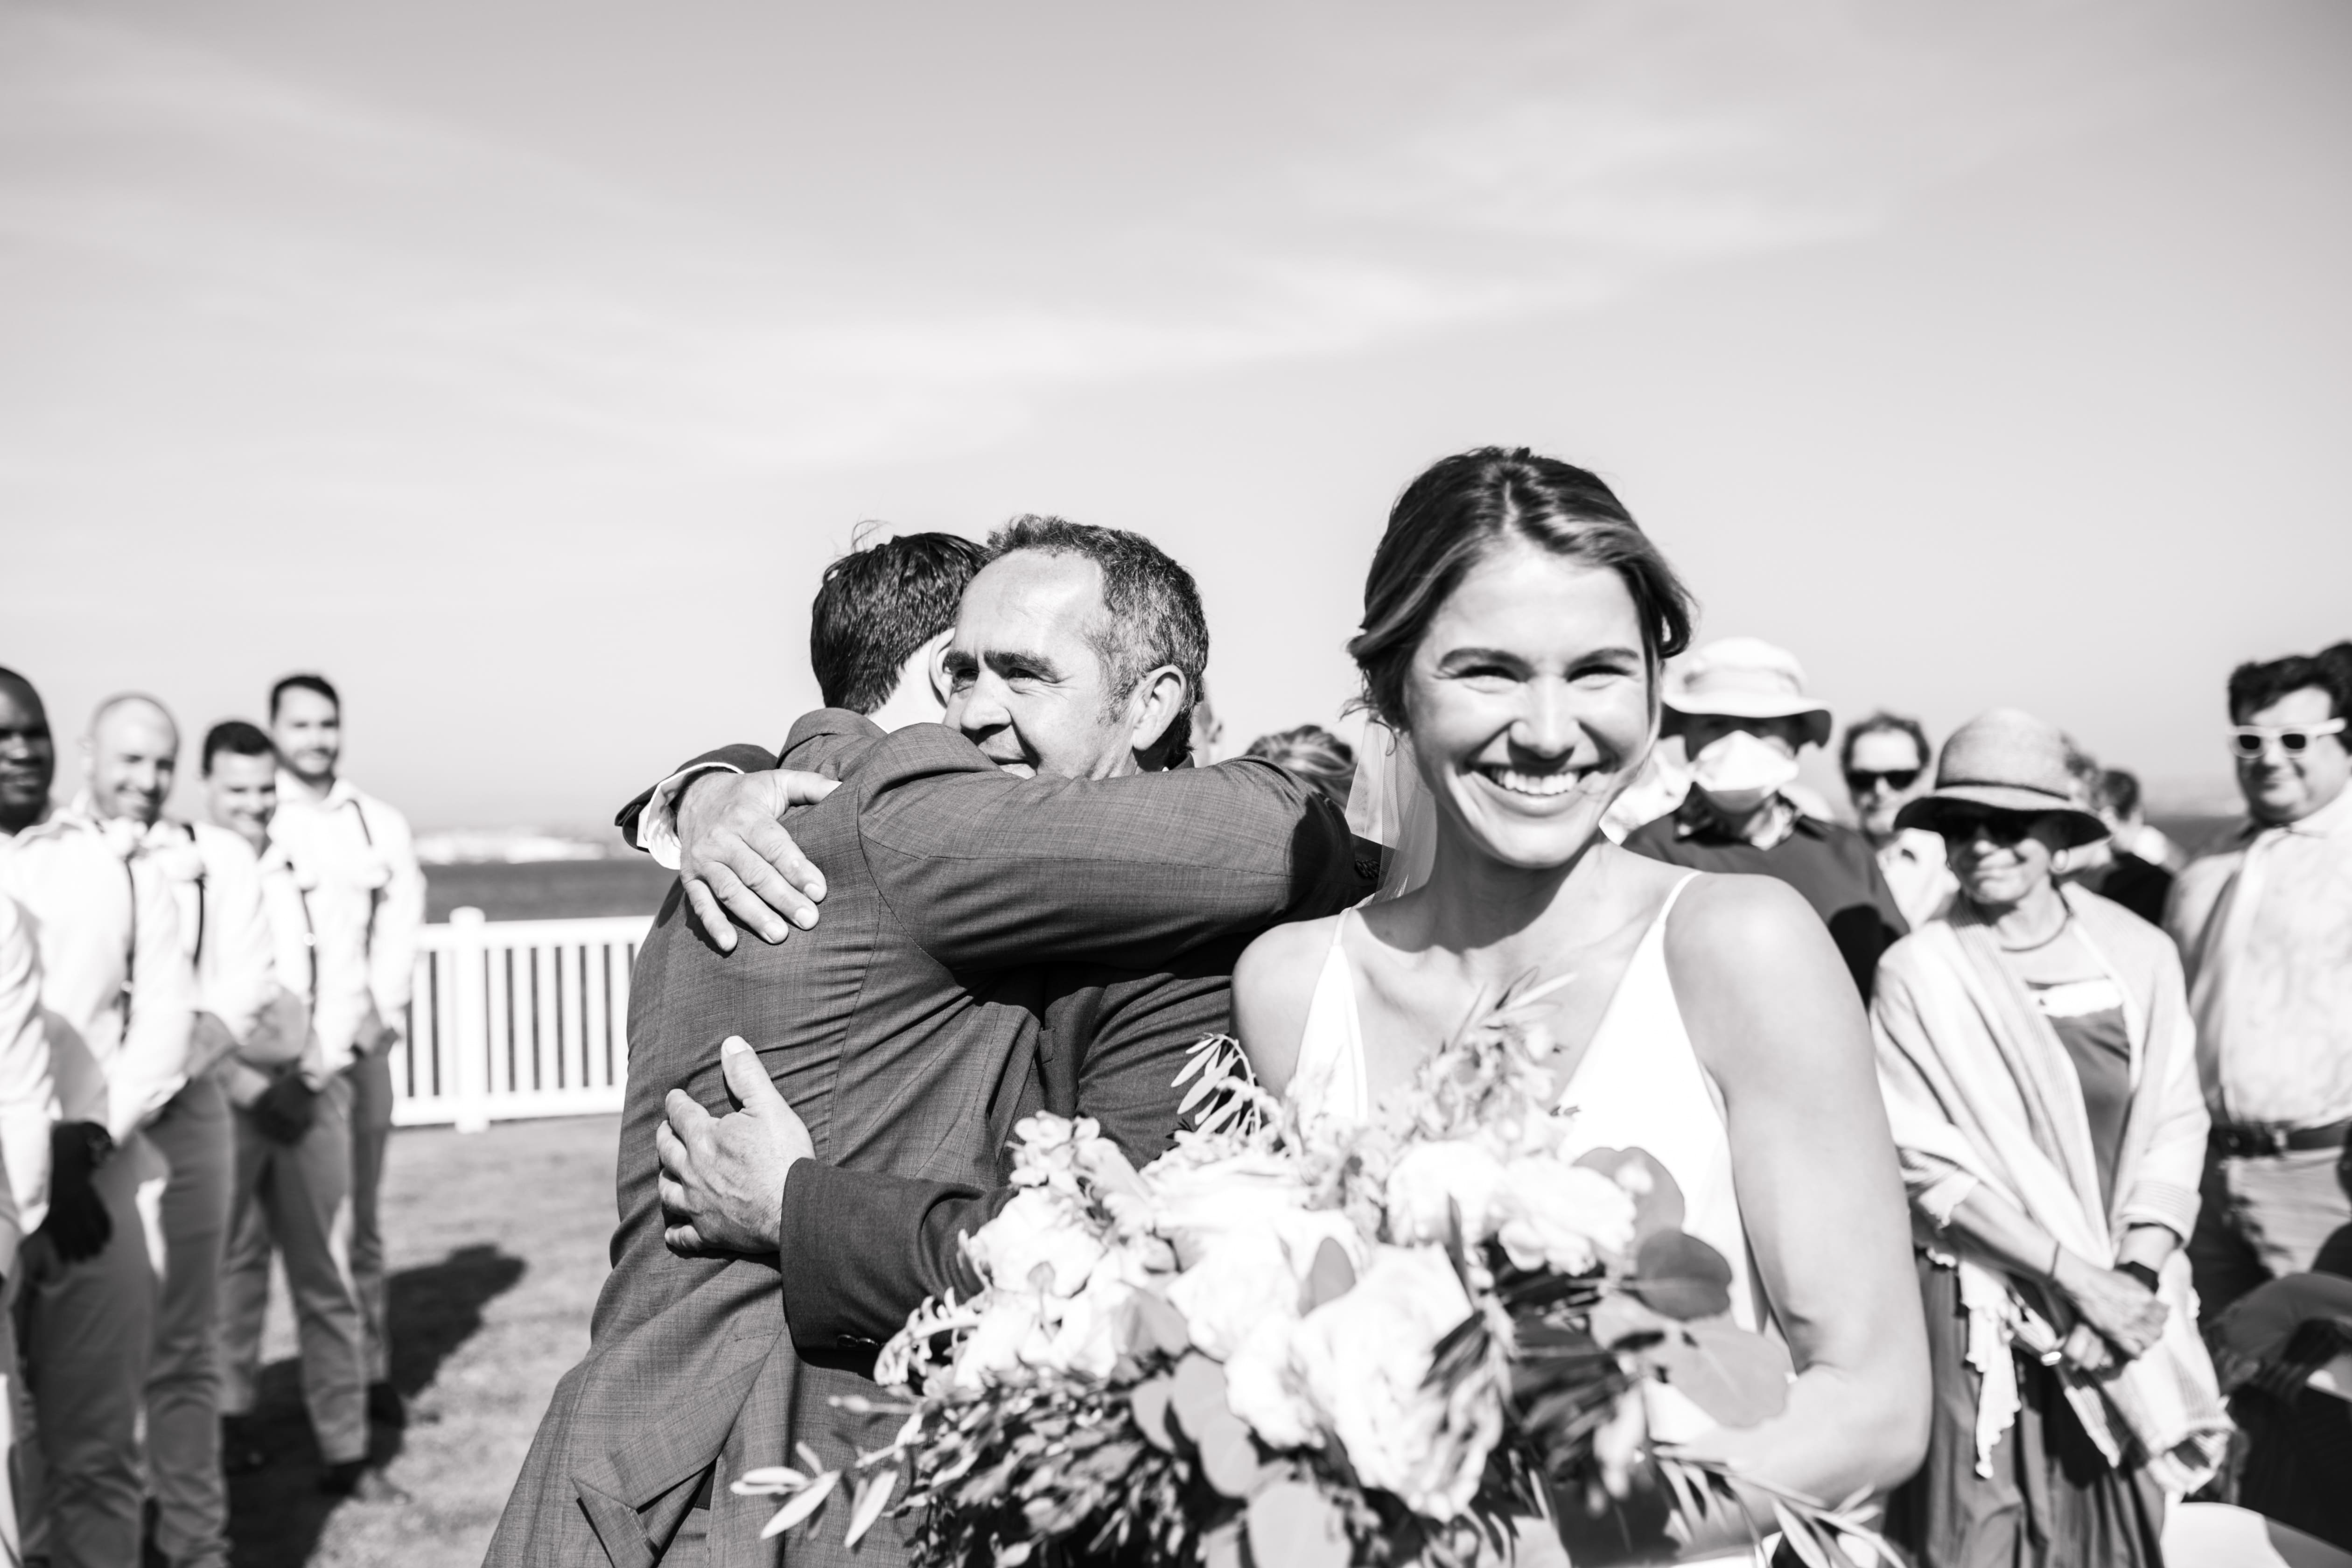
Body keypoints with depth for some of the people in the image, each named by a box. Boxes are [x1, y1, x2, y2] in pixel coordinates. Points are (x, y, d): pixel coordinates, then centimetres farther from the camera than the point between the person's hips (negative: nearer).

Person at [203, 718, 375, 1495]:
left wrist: (314, 1073, -3)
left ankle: (345, 1444, 7)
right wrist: (247, 1084, -10)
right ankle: (232, 1416, 19)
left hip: (310, 1089, 2)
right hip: (223, 1094, -2)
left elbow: (346, 984, 8)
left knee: (325, 1269, 3)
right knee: (230, 1261, 3)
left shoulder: (313, 872, 7)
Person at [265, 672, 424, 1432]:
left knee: (362, 1217, 8)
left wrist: (379, 1011, -5)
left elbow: (401, 922, 7)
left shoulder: (381, 824, 12)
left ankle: (372, 1371, 15)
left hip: (359, 1046, 3)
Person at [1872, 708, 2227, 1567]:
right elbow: (1927, 1161, -10)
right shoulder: (1918, 971, -8)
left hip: (2130, 1304, 3)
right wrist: (2077, 1276, -14)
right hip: (1984, 1308, -3)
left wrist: (2138, 1273, -11)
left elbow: (2174, 1123, 1)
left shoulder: (2137, 952, 0)